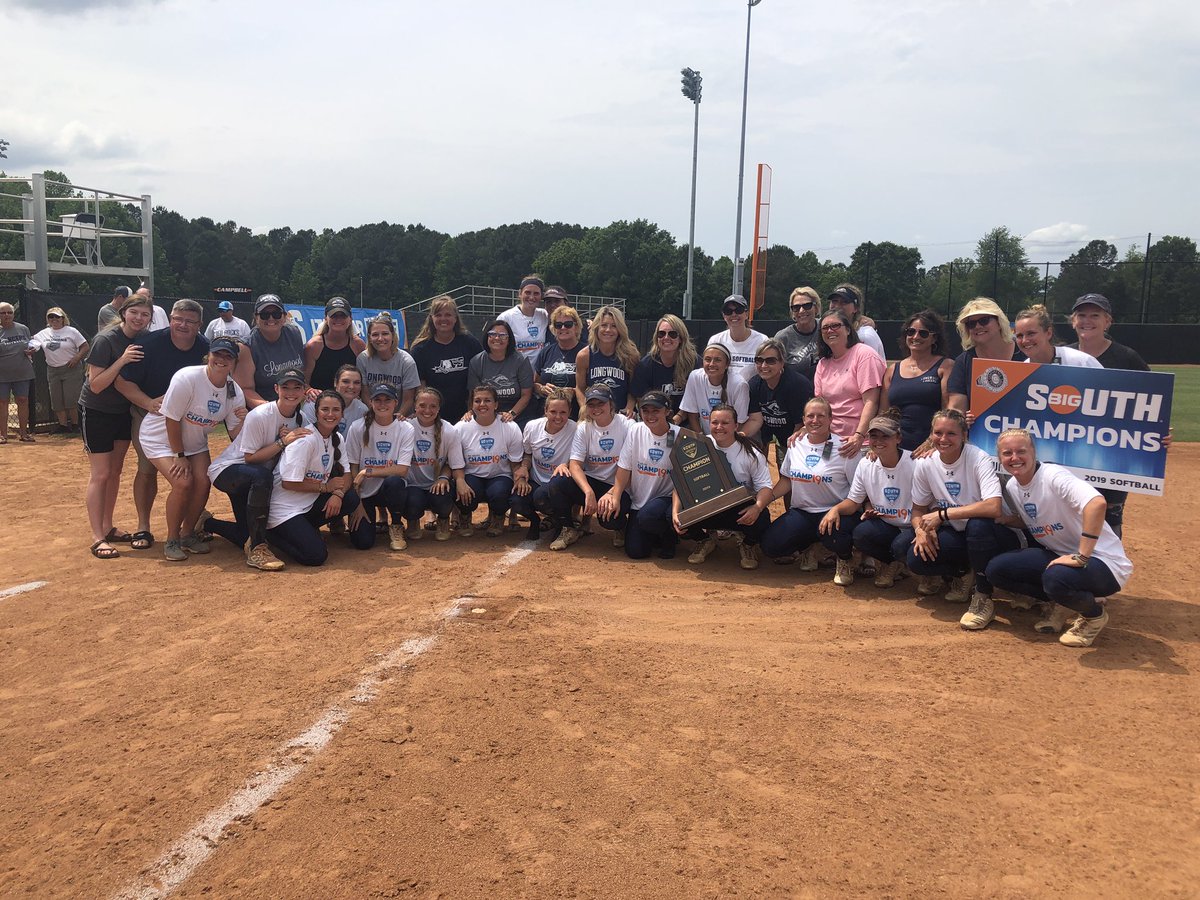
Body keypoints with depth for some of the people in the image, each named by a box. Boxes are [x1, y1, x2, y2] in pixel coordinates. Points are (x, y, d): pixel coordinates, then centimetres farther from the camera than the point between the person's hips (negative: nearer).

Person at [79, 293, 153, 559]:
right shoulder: (106, 340, -21)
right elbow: (95, 385, -23)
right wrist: (122, 360, -33)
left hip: (125, 412, 6)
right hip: (96, 412, -6)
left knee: (115, 471, 14)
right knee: (100, 474, -8)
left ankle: (108, 527, 25)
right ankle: (98, 539, -7)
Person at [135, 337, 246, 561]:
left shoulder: (235, 392, -12)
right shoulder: (187, 378, -29)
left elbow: (235, 435, -9)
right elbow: (172, 419, -23)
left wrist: (242, 422, -32)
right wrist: (179, 455, -17)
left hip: (194, 441, 5)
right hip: (161, 436, -5)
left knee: (203, 482, -11)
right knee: (182, 483, -21)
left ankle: (188, 534, 13)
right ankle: (172, 540, -2)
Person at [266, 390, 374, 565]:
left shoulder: (337, 439, 6)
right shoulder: (306, 439, -19)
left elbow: (346, 475, 2)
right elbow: (289, 483, -21)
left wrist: (338, 494, -19)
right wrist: (325, 487, -12)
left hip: (311, 505, 7)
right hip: (284, 510, -7)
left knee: (351, 499, -19)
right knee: (316, 556, -23)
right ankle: (275, 533, 4)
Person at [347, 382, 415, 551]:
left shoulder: (405, 429, -7)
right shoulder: (358, 428, -6)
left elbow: (402, 470, -15)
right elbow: (352, 469, -4)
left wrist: (368, 471, -20)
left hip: (393, 490, -1)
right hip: (366, 493, 1)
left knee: (394, 481, -36)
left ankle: (396, 526, -8)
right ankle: (377, 515, 25)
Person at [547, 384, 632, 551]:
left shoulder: (627, 426, -7)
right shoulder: (584, 428, 1)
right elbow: (575, 464, -10)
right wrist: (589, 492, -29)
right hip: (589, 481, 3)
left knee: (609, 517, -34)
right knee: (556, 483, -25)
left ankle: (620, 526, 9)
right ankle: (571, 528, 1)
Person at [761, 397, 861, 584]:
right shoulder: (796, 444, 7)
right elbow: (786, 480, 17)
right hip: (801, 511, 5)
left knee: (834, 537, -38)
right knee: (770, 545, -13)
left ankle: (845, 561, 2)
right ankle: (807, 546, 20)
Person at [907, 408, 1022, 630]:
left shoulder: (979, 460, -21)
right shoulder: (925, 465, -6)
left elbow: (994, 508, -37)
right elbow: (919, 508, 7)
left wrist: (942, 514, -32)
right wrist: (921, 529, -16)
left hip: (991, 535, -4)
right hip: (957, 535, 5)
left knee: (977, 525, -39)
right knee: (917, 558, -22)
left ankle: (983, 597, -17)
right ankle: (963, 574, 11)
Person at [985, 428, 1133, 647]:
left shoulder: (1053, 476, -22)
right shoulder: (1011, 487, 3)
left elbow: (1097, 503, -39)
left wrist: (1081, 557, -37)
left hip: (1102, 562, -7)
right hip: (1059, 555, 7)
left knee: (1055, 578, -38)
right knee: (996, 569, -10)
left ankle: (1095, 614, -3)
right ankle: (1058, 603, 10)